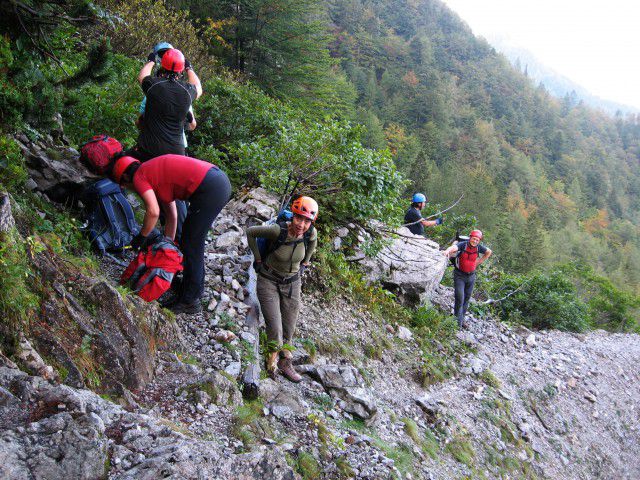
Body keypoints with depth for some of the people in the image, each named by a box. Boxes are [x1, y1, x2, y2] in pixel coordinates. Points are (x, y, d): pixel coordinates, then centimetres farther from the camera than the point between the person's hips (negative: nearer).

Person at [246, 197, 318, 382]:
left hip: (292, 282, 4)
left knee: (289, 328, 9)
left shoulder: (310, 233, -17)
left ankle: (285, 362, 27)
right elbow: (251, 232, -13)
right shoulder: (278, 230, -29)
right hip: (269, 281, -3)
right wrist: (258, 259, -8)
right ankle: (273, 360, 11)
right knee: (274, 327, -10)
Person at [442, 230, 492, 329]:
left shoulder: (478, 247, -5)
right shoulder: (463, 244, -18)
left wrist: (479, 261, 6)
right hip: (459, 276, -5)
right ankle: (458, 321, -4)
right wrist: (448, 250, -63)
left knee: (467, 299, 12)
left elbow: (489, 252, 16)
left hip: (471, 276, 5)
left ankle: (462, 319, 24)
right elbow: (454, 247, -40)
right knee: (460, 298, -11)